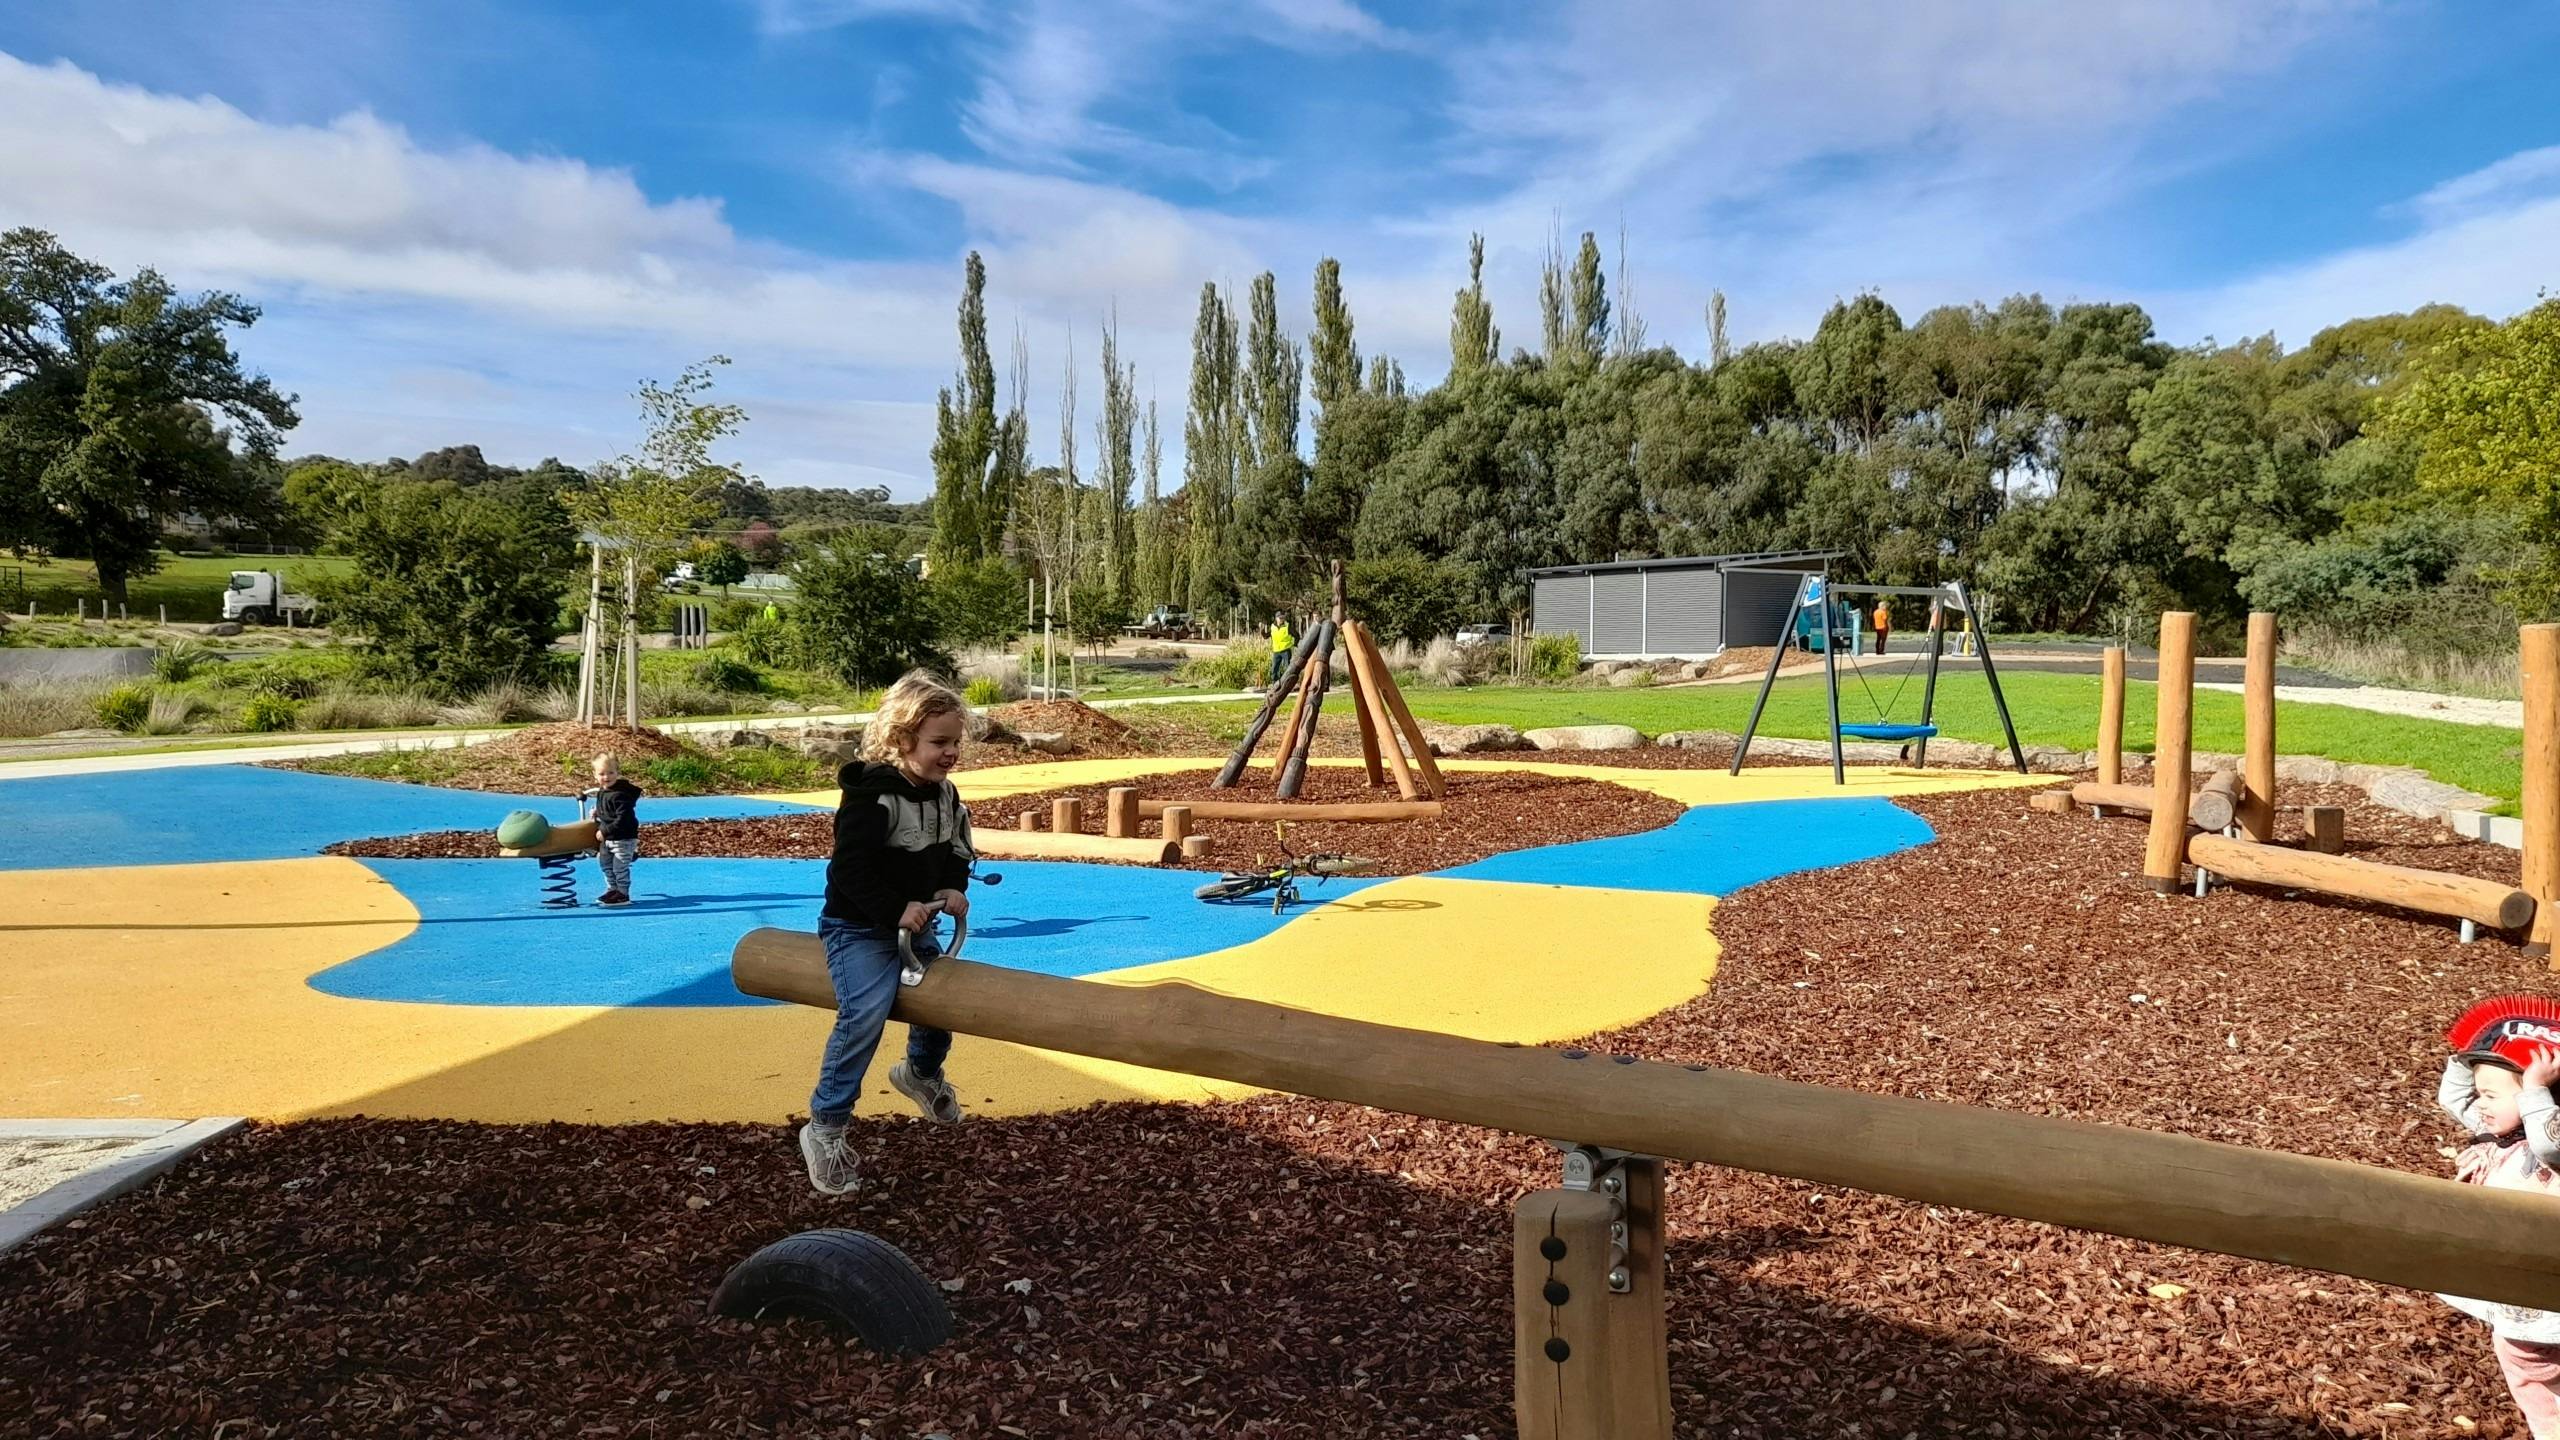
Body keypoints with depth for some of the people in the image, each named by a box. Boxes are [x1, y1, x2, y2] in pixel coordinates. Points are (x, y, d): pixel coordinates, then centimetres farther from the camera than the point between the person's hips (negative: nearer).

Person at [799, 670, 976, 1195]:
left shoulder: (945, 794, 2)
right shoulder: (872, 796, -24)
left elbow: (956, 852, 13)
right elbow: (850, 870, -27)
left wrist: (953, 889, -7)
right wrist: (895, 910, -29)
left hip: (915, 923, 8)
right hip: (858, 928, -8)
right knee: (865, 1012, -24)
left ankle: (923, 1071, 44)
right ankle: (825, 1128, -14)